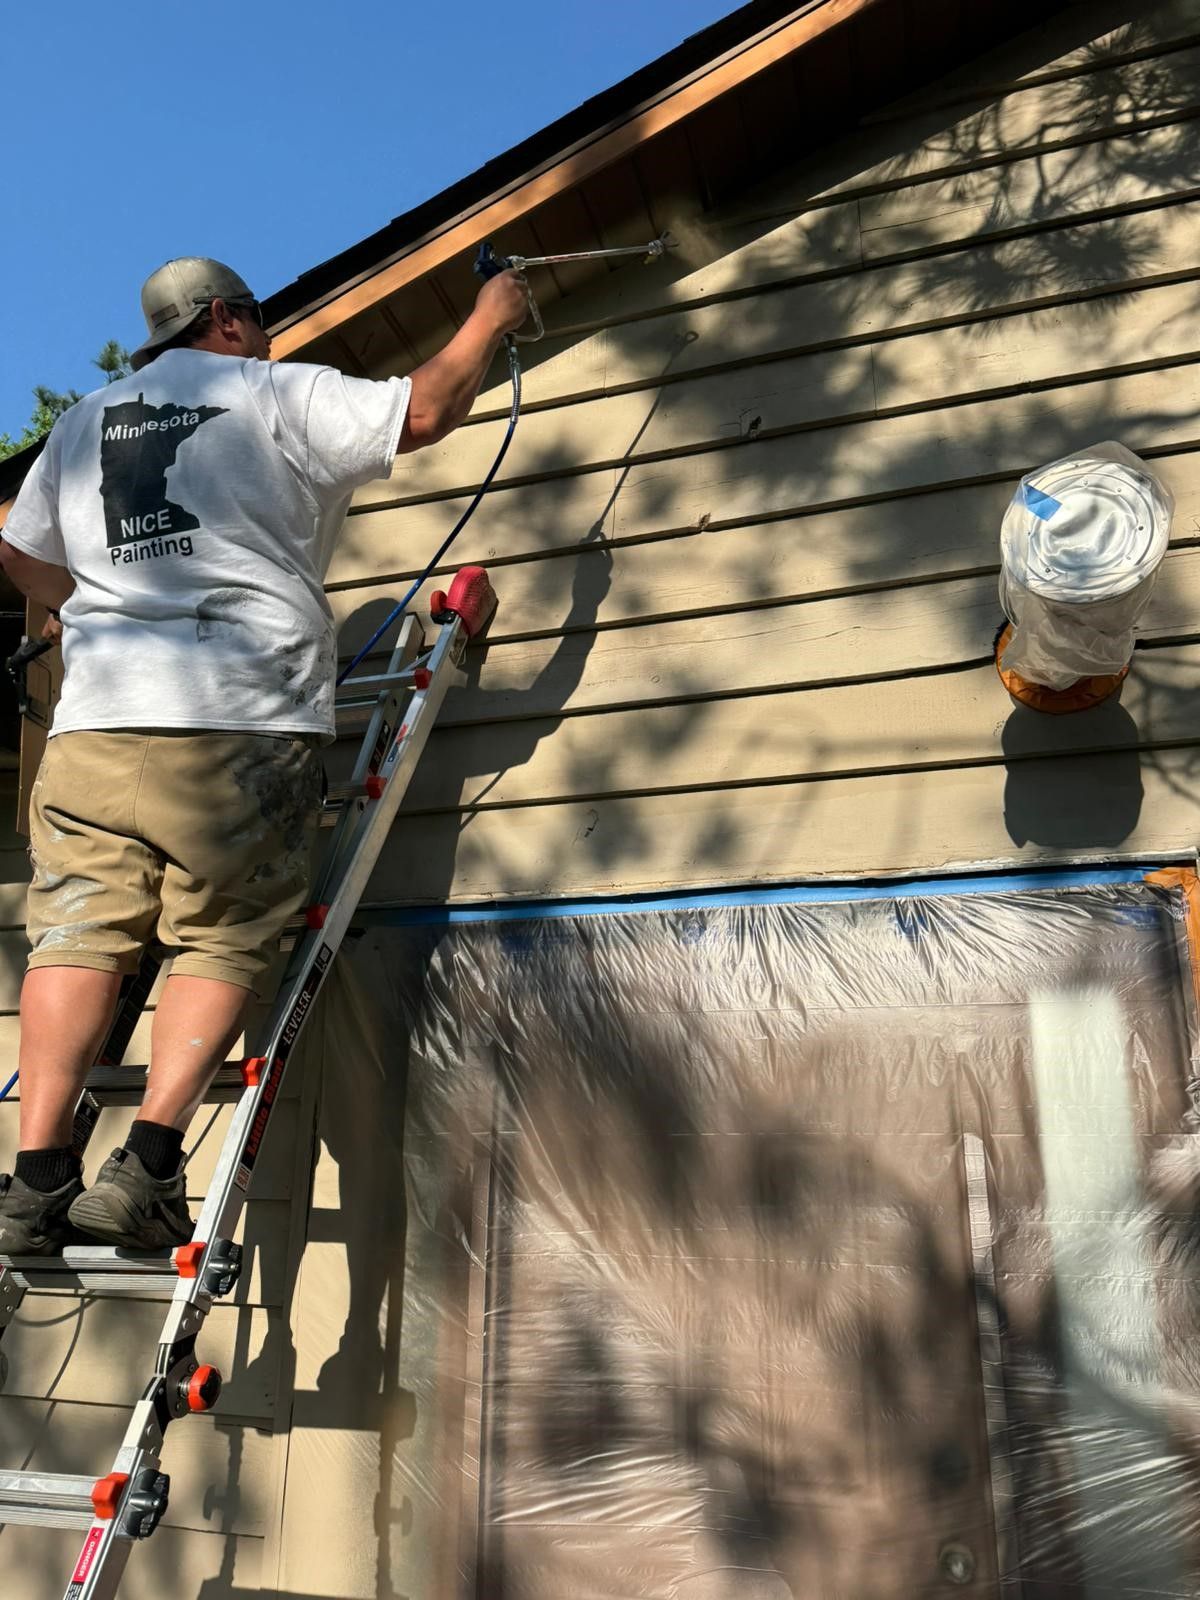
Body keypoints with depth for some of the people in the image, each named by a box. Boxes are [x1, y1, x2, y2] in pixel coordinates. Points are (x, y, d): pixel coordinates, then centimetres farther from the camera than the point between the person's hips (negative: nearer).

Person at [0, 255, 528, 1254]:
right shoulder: (279, 395, 9)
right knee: (222, 944, 0)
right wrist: (491, 318, 19)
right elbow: (423, 412, 2)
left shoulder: (85, 420, 25)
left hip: (98, 718, 5)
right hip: (240, 722, -4)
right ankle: (149, 1168, -8)